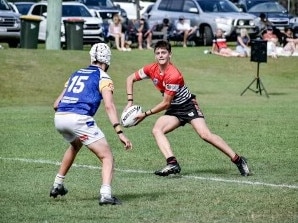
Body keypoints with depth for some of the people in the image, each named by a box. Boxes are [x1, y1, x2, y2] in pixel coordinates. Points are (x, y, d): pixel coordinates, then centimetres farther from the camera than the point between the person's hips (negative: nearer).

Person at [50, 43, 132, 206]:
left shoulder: (76, 74, 26)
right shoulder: (103, 77, 8)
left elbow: (56, 104, 25)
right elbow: (109, 106, -7)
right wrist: (119, 132, -12)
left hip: (59, 118, 7)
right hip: (79, 119, -7)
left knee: (75, 145, 38)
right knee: (107, 156, 1)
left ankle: (57, 185, 40)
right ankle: (106, 194, -20)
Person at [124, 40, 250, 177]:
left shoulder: (174, 75, -28)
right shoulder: (152, 69, -8)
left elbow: (165, 103, -20)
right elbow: (130, 79, 8)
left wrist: (146, 114, -14)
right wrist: (130, 102, -2)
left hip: (188, 105, -7)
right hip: (174, 109, 7)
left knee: (205, 134, -21)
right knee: (157, 130, -18)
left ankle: (237, 160, -13)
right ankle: (172, 163, -30)